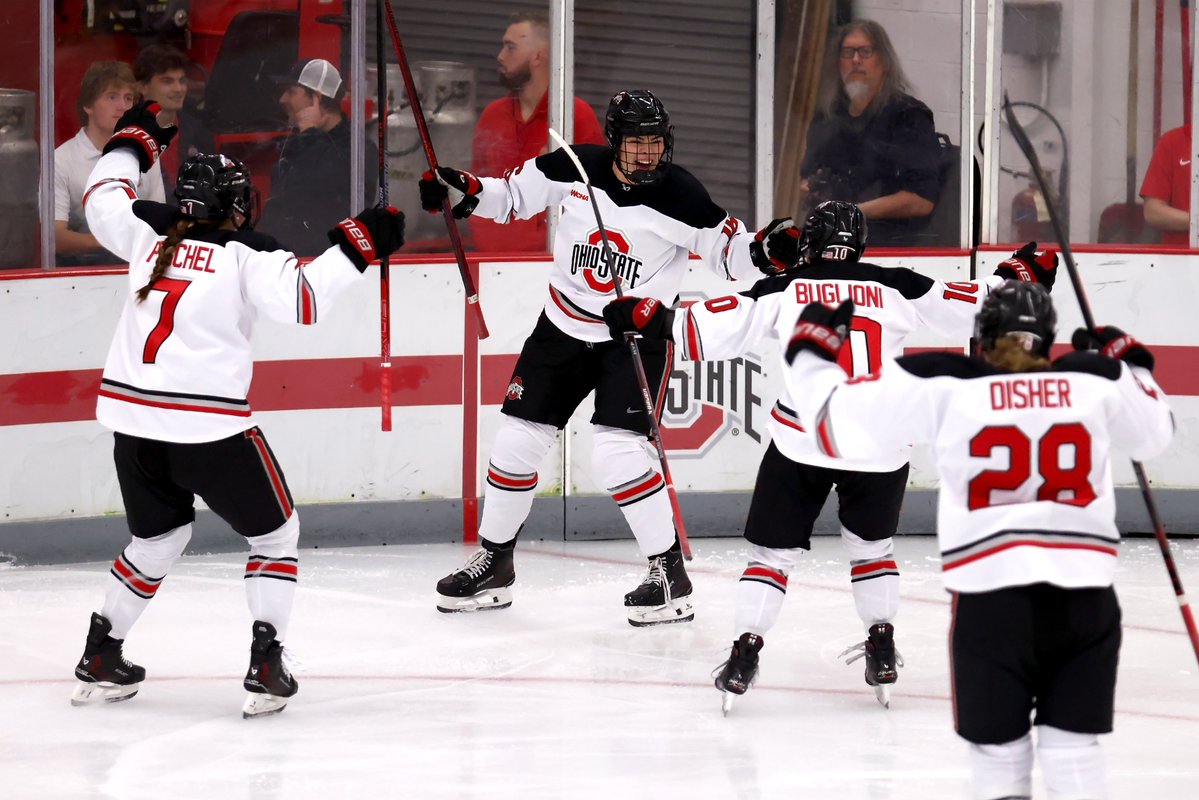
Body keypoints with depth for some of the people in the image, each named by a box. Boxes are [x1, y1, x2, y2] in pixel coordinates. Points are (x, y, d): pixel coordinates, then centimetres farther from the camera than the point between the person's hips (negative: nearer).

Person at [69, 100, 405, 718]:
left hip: (132, 419, 6)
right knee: (275, 534, 12)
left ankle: (100, 657, 28)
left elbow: (103, 200, 27)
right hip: (209, 428, -6)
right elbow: (301, 299, -19)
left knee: (158, 537, 26)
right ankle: (266, 667, 0)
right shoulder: (246, 251, -6)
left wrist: (134, 141, 40)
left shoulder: (149, 232, 8)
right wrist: (356, 246, -13)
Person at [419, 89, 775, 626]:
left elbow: (730, 252, -9)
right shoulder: (574, 169, -10)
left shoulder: (679, 195, -17)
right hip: (564, 327, 4)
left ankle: (670, 573, -6)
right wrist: (459, 191, -11)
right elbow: (511, 197, 4)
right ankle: (493, 561, 25)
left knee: (616, 451, -19)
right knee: (518, 441, 6)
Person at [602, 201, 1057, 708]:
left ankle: (744, 652, -2)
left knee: (774, 550, 9)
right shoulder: (895, 288, 5)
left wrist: (654, 321, 9)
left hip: (801, 441, -2)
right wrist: (1015, 281, 25)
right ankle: (882, 652, 17)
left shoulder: (783, 291, 2)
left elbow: (715, 329, -3)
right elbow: (964, 307, 10)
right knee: (872, 544, 24)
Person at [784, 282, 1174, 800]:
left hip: (990, 597, -2)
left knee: (999, 753, 10)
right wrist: (1130, 362, 39)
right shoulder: (1095, 380, 6)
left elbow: (838, 422, 3)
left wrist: (811, 351, 20)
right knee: (1071, 748, 10)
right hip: (1084, 595, 2)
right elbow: (1154, 435, 24)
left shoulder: (941, 384, -1)